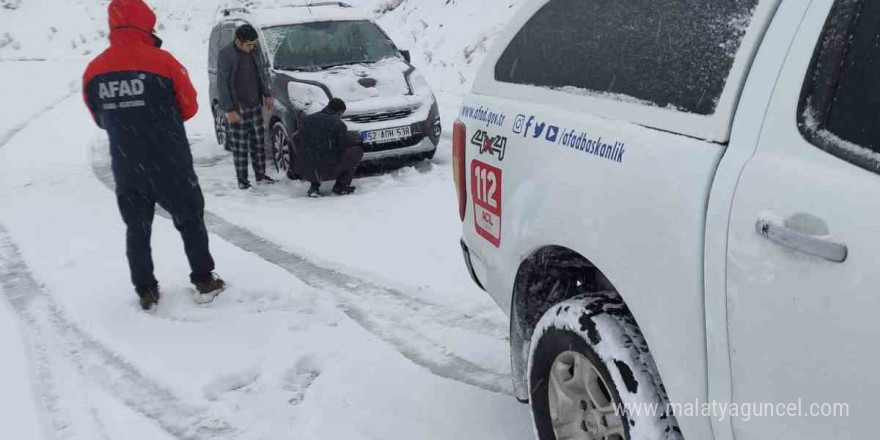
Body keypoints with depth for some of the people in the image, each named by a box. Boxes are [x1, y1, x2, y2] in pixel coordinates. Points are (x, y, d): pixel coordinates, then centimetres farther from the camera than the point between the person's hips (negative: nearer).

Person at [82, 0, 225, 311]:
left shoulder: (93, 71, -2)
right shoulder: (162, 61, -14)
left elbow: (101, 120, 10)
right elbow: (189, 107, -2)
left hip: (125, 167, 3)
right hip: (170, 164, -3)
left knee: (137, 229, 15)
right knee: (190, 220, 14)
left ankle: (146, 292, 18)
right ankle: (204, 282, 19)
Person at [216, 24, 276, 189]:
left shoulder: (254, 51, 6)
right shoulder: (225, 55, -12)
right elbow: (222, 84, -11)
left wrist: (267, 95, 10)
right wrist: (229, 110, -15)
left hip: (256, 106, 6)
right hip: (237, 109, -6)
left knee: (258, 143, 11)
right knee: (240, 146, -1)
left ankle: (261, 175, 22)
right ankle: (242, 180, 8)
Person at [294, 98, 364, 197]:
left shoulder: (308, 119, 10)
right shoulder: (339, 125, -6)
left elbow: (300, 144, 18)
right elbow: (344, 148, 1)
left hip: (305, 171, 5)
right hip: (328, 171, -5)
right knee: (357, 151, 11)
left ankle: (314, 186, 18)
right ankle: (340, 186, 10)